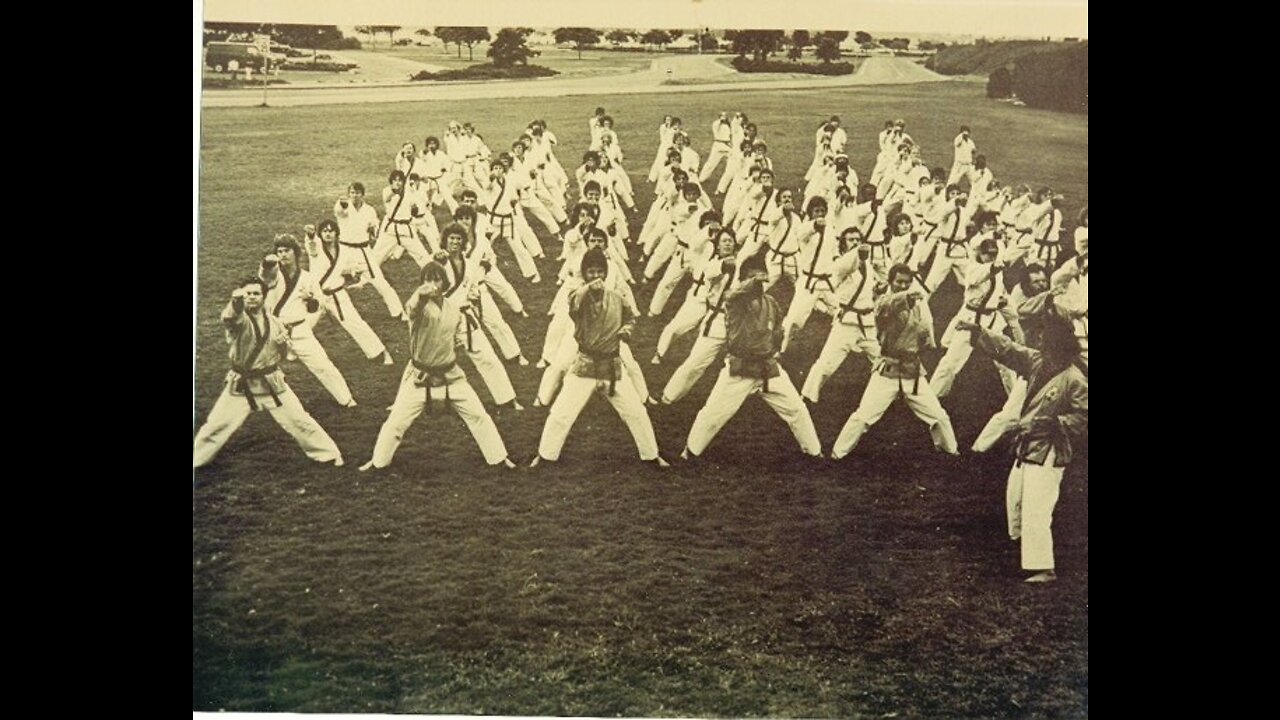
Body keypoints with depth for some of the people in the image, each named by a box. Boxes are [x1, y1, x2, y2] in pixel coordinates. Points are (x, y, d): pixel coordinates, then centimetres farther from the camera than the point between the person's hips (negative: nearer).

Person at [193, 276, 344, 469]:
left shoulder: (272, 321, 1)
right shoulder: (237, 319, -13)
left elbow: (282, 354, 12)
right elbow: (230, 316, -41)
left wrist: (283, 343, -12)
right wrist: (236, 299, -62)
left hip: (271, 382, 2)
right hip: (241, 385, -2)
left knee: (299, 420, 6)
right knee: (215, 425, 3)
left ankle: (329, 454, 20)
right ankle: (196, 460, 23)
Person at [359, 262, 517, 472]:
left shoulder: (453, 307, 1)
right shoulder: (420, 305, -16)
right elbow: (411, 308, -46)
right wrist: (419, 294, -66)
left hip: (450, 374, 4)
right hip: (420, 376, -4)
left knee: (478, 414, 6)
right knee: (397, 421, 1)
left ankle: (499, 457, 21)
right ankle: (378, 461, 23)